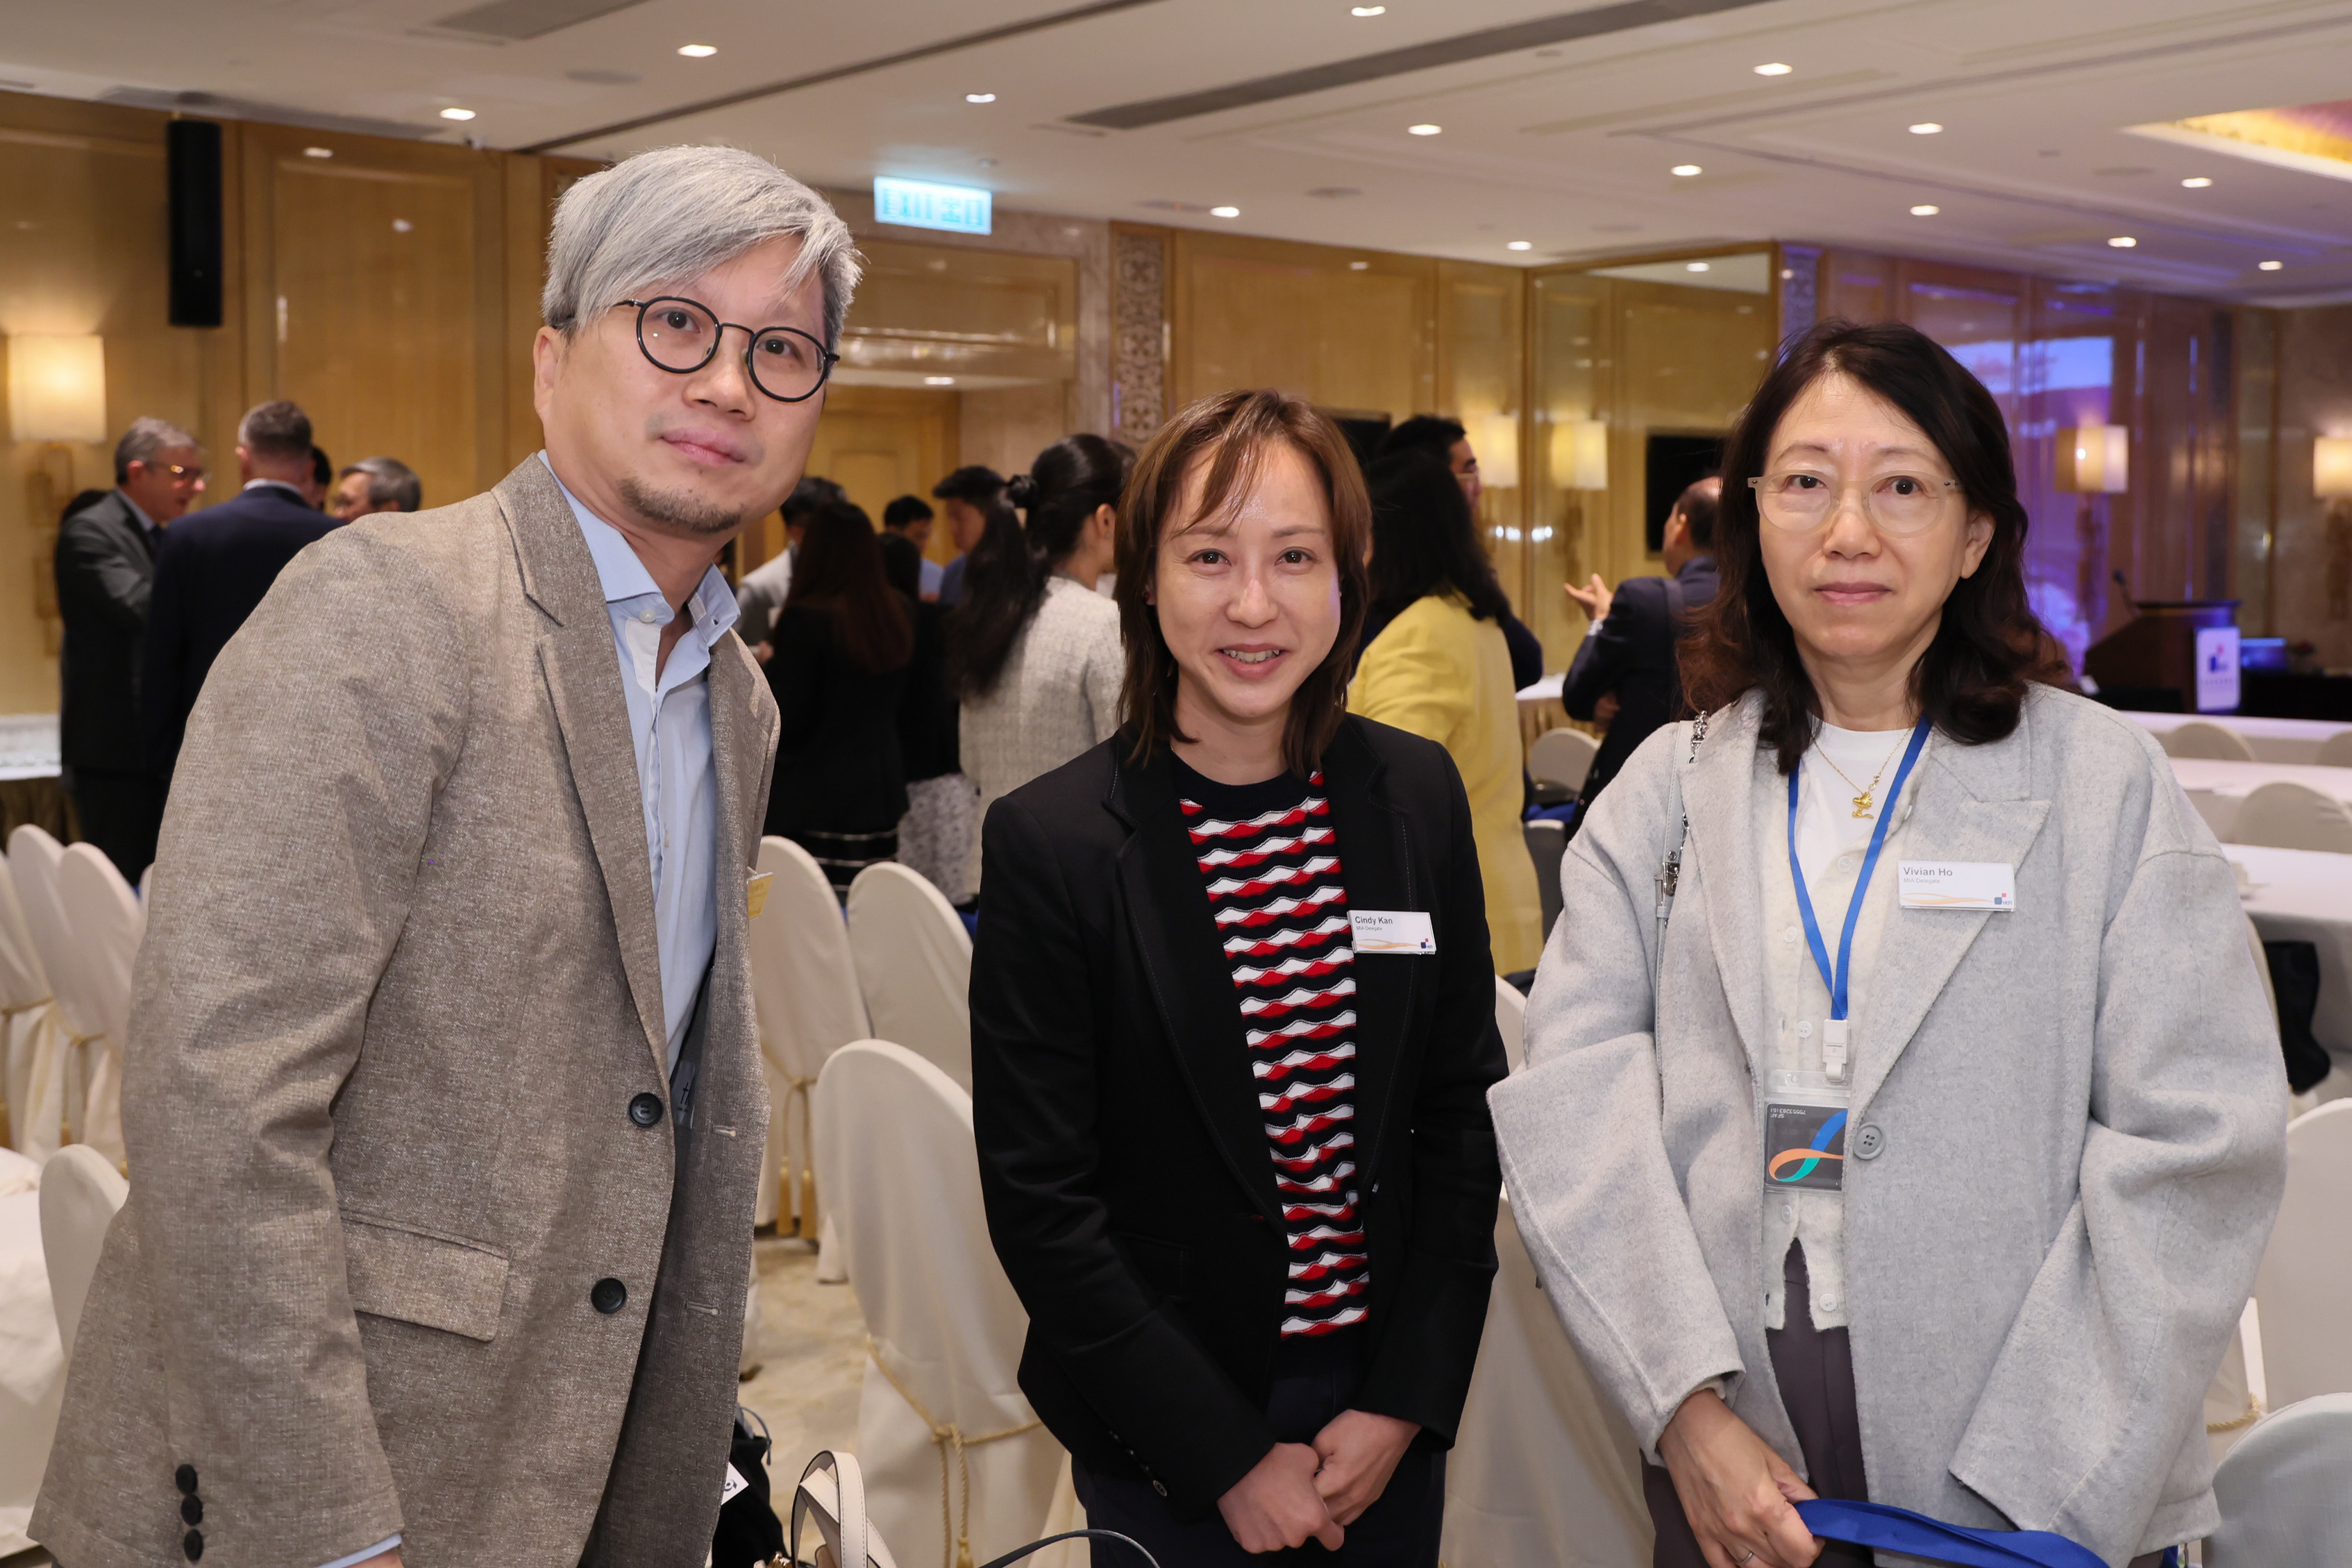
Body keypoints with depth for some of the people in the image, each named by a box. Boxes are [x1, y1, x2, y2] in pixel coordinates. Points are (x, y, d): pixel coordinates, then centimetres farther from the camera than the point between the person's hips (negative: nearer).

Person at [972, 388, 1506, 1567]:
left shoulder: (1418, 797, -3)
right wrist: (1230, 1456, -12)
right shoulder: (1049, 840, -14)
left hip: (1390, 1418, 3)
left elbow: (1463, 1113, 1)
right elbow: (1038, 1203, -12)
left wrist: (1407, 1401, -5)